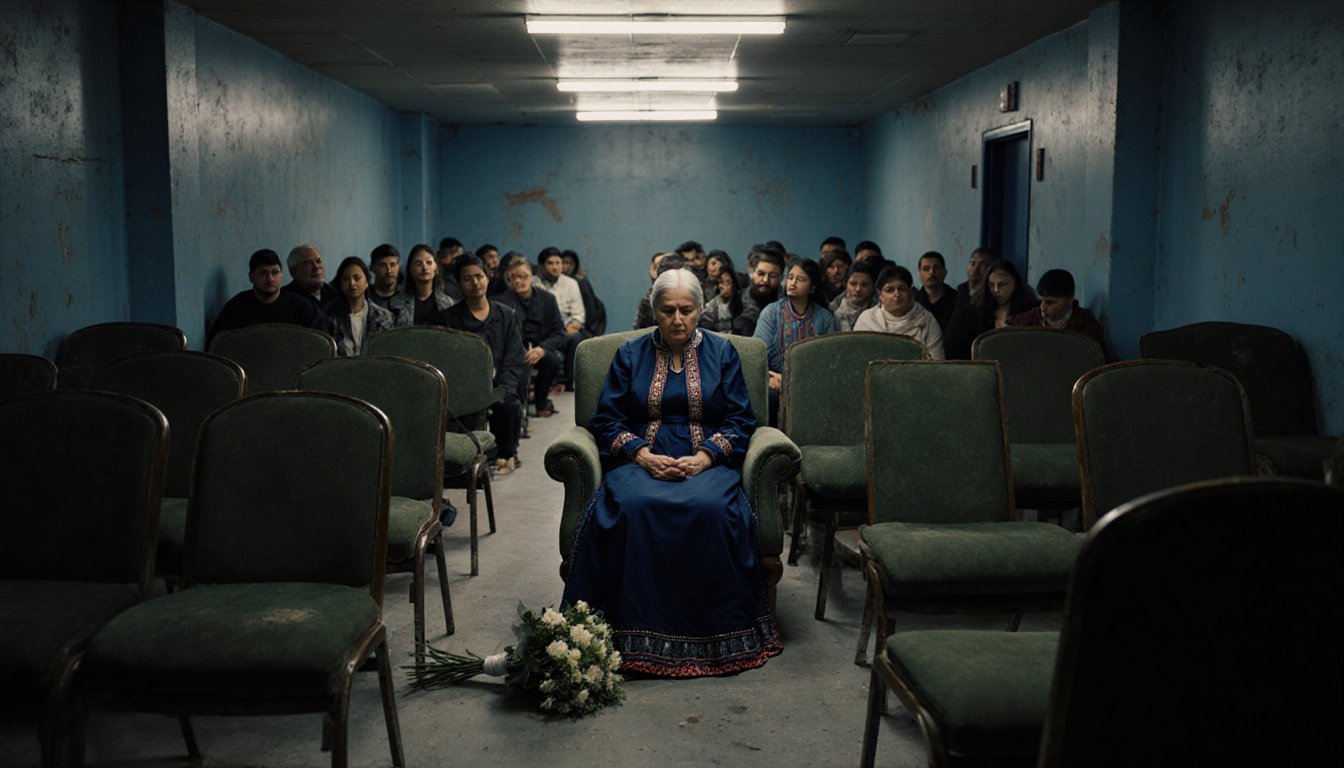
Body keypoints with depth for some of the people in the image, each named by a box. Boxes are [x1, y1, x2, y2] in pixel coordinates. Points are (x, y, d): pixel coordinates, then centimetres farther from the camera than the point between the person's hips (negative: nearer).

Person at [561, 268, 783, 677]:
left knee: (711, 509, -36)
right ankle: (635, 635, -30)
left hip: (707, 462, 0)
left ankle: (717, 635, -24)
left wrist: (704, 458, -11)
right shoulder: (630, 355, 14)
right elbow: (606, 419, 8)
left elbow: (740, 421, 7)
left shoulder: (722, 353, 13)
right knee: (632, 507, -35)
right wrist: (643, 455, -10)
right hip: (642, 458, 1)